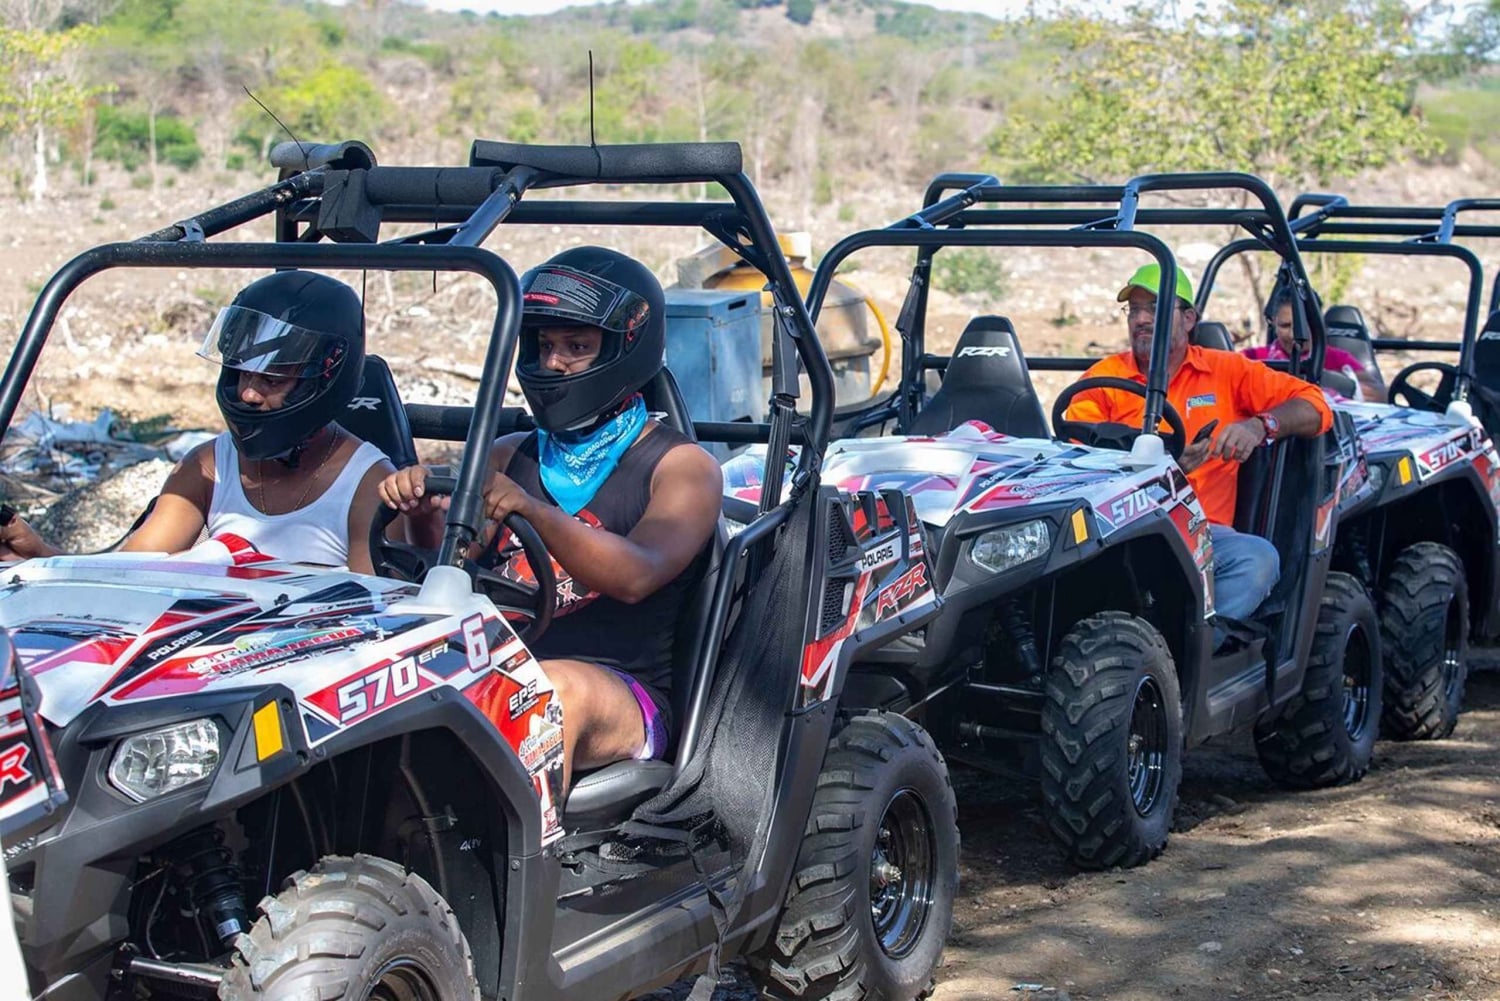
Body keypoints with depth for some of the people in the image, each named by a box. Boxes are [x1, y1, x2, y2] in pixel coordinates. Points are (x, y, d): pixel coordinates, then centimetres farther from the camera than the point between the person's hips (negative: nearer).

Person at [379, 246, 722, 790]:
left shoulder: (683, 466, 5)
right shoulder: (509, 456, 21)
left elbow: (636, 576, -15)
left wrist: (531, 509, -30)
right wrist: (423, 509, -15)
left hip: (621, 696, -4)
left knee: (555, 688, -38)